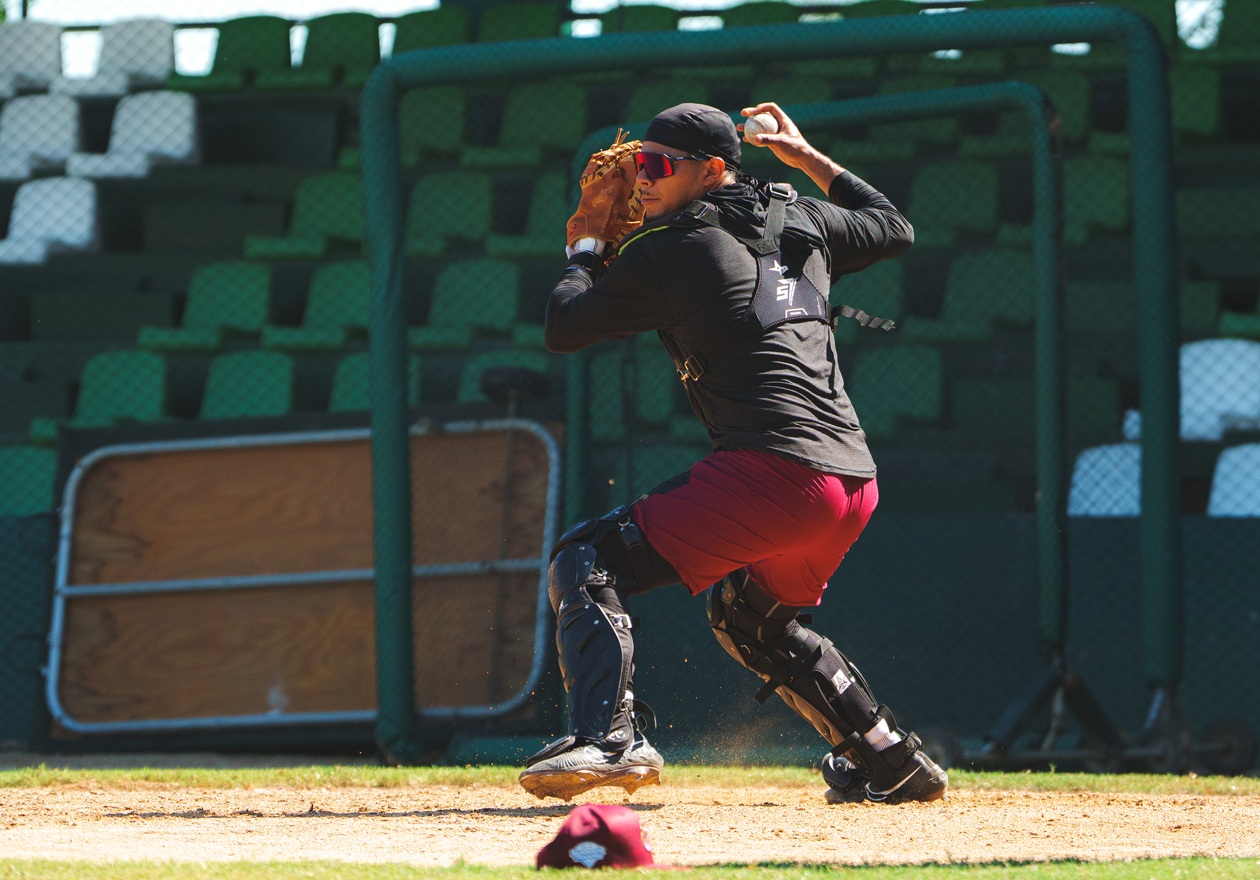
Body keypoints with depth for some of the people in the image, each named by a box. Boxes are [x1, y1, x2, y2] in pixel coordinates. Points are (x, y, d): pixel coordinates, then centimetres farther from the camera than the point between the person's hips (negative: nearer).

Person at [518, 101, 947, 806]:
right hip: (856, 485, 8)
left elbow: (563, 329, 8)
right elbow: (895, 229, 37)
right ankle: (892, 761, 32)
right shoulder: (803, 222, 18)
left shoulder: (664, 252, 0)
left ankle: (609, 737, -25)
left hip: (771, 474, -8)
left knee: (586, 565, -5)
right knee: (749, 614, 33)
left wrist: (586, 251, 25)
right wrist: (809, 159, 43)